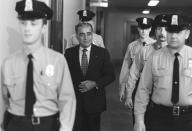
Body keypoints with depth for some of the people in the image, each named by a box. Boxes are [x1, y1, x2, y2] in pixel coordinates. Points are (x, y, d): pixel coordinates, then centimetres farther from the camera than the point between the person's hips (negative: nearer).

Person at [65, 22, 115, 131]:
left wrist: (95, 84, -14)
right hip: (74, 101, 0)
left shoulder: (102, 53, 0)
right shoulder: (69, 53, 3)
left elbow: (111, 75, -1)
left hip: (94, 101, 0)